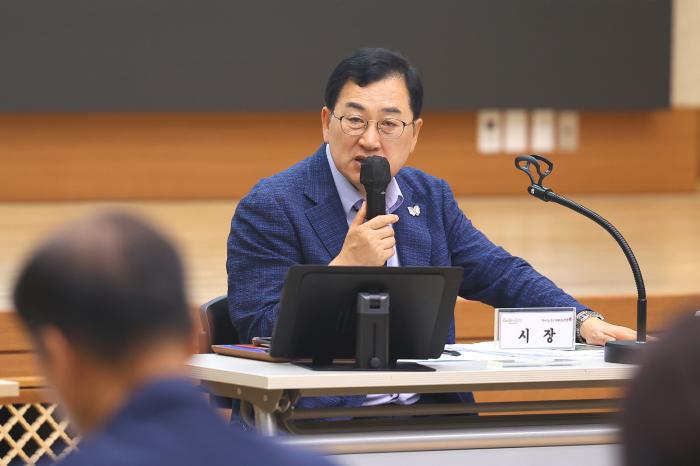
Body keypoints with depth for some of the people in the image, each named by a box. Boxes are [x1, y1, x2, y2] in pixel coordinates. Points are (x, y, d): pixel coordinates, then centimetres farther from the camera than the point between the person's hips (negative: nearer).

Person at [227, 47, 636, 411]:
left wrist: (585, 322, 2)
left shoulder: (431, 197, 14)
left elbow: (501, 275, 18)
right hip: (320, 426, -6)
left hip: (427, 414, 6)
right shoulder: (269, 208, -6)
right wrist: (346, 265, -20)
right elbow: (263, 334, -11)